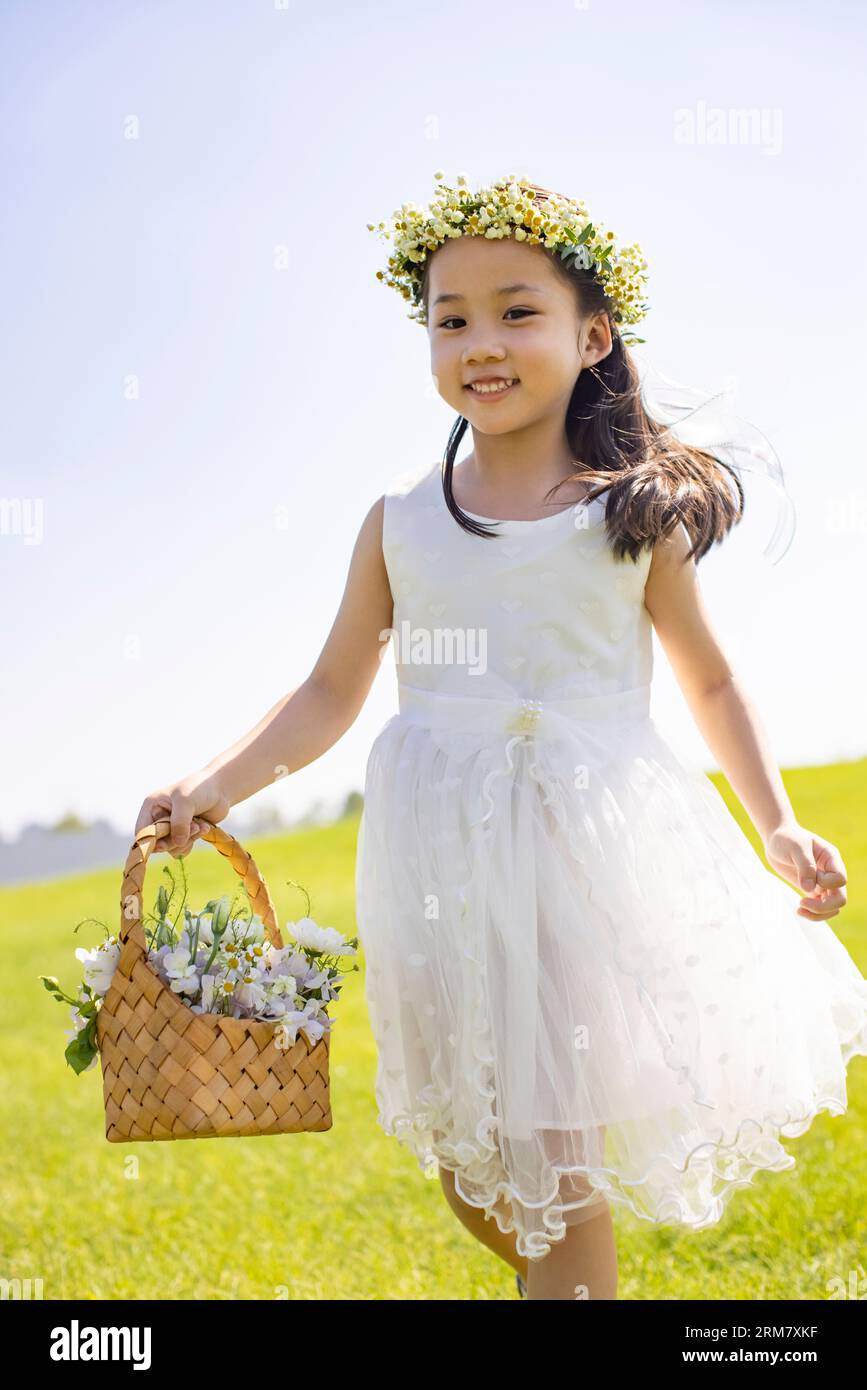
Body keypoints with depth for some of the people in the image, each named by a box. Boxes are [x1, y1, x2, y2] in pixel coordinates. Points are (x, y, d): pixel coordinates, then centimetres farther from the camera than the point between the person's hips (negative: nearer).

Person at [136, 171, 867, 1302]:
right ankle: (578, 1276, 39)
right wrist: (219, 784, -1)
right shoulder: (401, 519, 6)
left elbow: (709, 680, 12)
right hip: (446, 863, 3)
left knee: (550, 1157, -7)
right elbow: (333, 692, 11)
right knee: (466, 1164, 9)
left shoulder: (635, 516, 2)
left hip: (591, 845, -2)